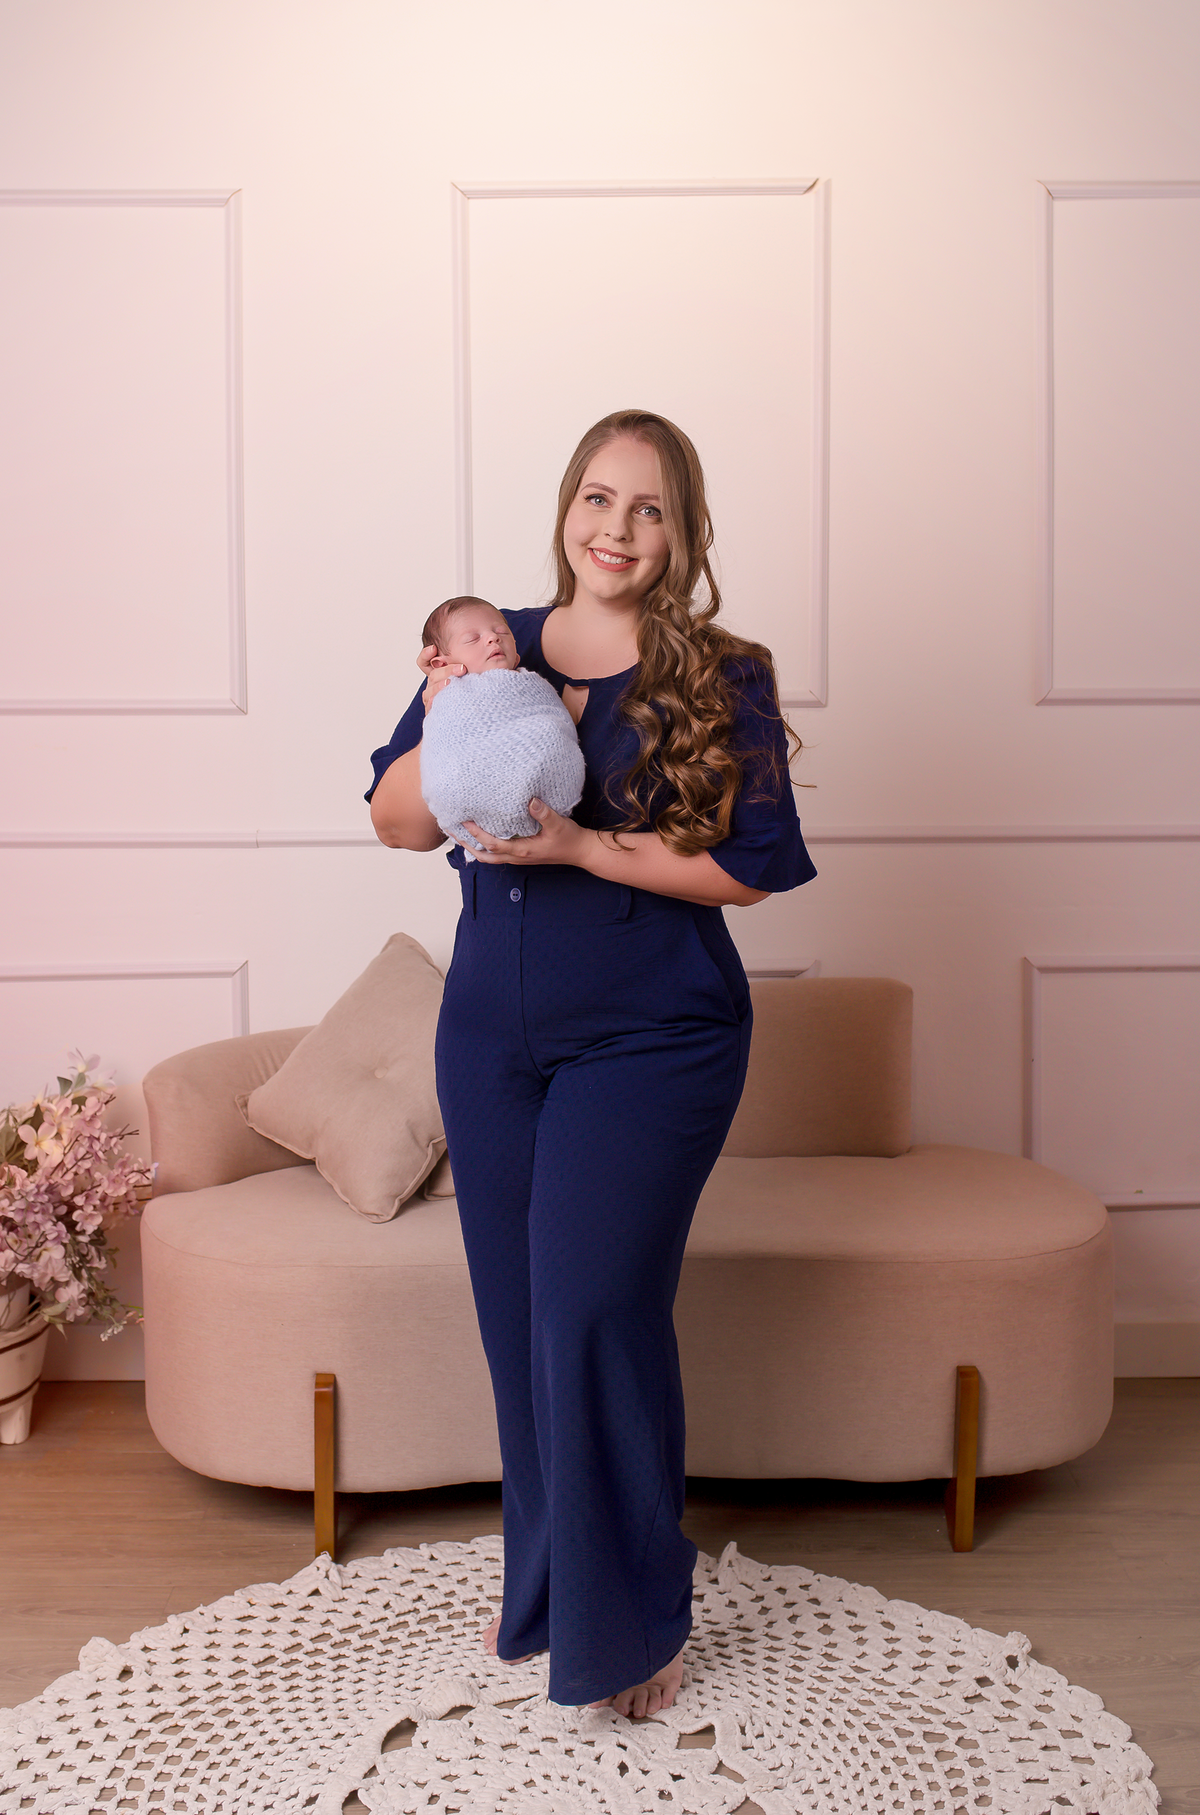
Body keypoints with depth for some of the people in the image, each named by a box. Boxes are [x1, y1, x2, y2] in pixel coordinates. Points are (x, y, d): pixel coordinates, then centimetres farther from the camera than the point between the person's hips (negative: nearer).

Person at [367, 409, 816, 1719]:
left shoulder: (722, 679, -4)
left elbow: (751, 866, -10)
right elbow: (396, 825, 6)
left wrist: (582, 846, -19)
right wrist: (444, 727, -14)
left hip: (648, 1043, -4)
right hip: (491, 1033, 4)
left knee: (595, 1315, -6)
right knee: (516, 1316, 13)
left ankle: (631, 1623, 16)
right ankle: (541, 1590, 34)